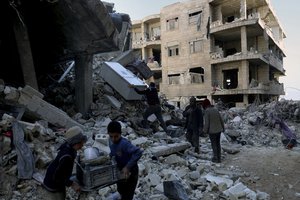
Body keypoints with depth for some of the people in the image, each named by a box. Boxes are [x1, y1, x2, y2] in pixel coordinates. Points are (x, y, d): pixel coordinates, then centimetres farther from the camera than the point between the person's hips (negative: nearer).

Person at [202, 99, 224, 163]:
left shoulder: (207, 111, -14)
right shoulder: (216, 109, 5)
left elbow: (206, 122, -15)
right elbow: (221, 119, 9)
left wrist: (205, 130, -3)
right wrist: (223, 128, 21)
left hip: (212, 131, -6)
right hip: (219, 130, 6)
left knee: (214, 144, 6)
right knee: (218, 143, 16)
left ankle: (215, 158, 14)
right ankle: (219, 158, 24)